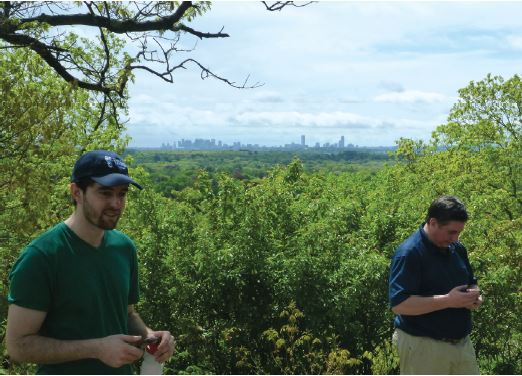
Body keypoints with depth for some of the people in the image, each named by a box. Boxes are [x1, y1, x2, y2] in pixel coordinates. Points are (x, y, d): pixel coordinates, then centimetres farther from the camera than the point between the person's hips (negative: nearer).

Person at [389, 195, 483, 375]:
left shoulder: (457, 248, 8)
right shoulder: (409, 253, -17)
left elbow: (470, 283, 21)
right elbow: (398, 304, -24)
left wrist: (475, 296, -3)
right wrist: (448, 301, -26)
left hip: (462, 343, 8)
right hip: (423, 347, -7)